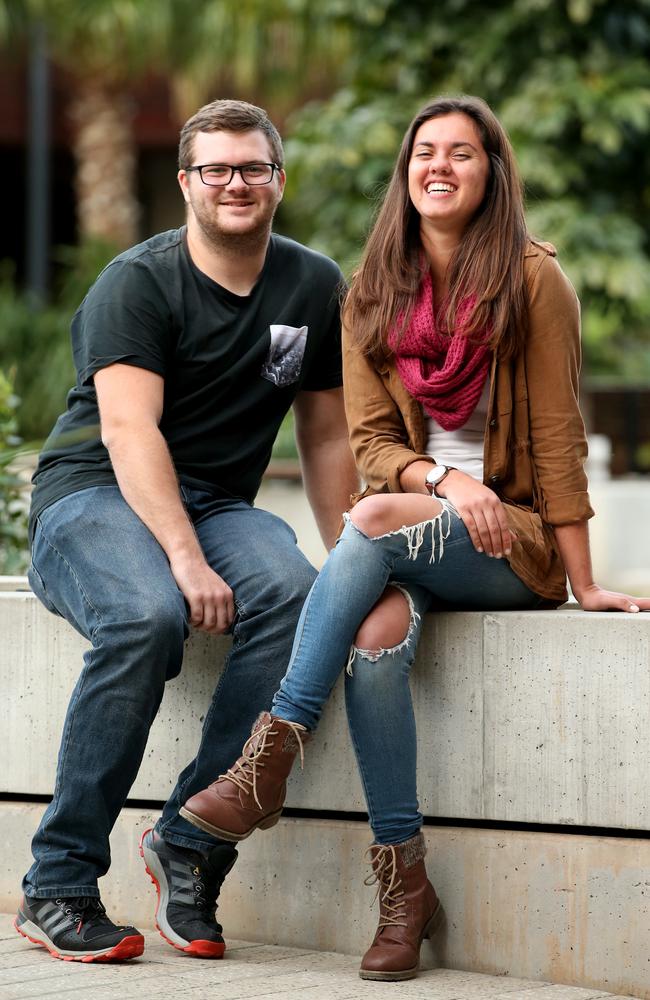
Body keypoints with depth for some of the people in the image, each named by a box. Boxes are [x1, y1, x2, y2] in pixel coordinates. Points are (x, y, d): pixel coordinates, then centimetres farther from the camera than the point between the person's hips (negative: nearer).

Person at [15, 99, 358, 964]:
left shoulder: (315, 288, 10)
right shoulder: (138, 283, -7)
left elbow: (327, 436, 18)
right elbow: (129, 429, -19)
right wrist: (185, 558, -32)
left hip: (217, 504, 4)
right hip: (92, 496, -4)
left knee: (294, 594, -31)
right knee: (148, 616, -37)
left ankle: (191, 839, -22)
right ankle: (58, 884, -28)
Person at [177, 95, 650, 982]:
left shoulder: (532, 279, -3)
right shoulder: (373, 295, 9)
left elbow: (556, 438, -6)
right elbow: (370, 442, 5)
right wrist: (446, 480, -16)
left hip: (515, 545, -3)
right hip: (418, 531, 3)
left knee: (373, 522, -33)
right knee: (377, 634, -31)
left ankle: (271, 759, -32)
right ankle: (403, 882, -29)